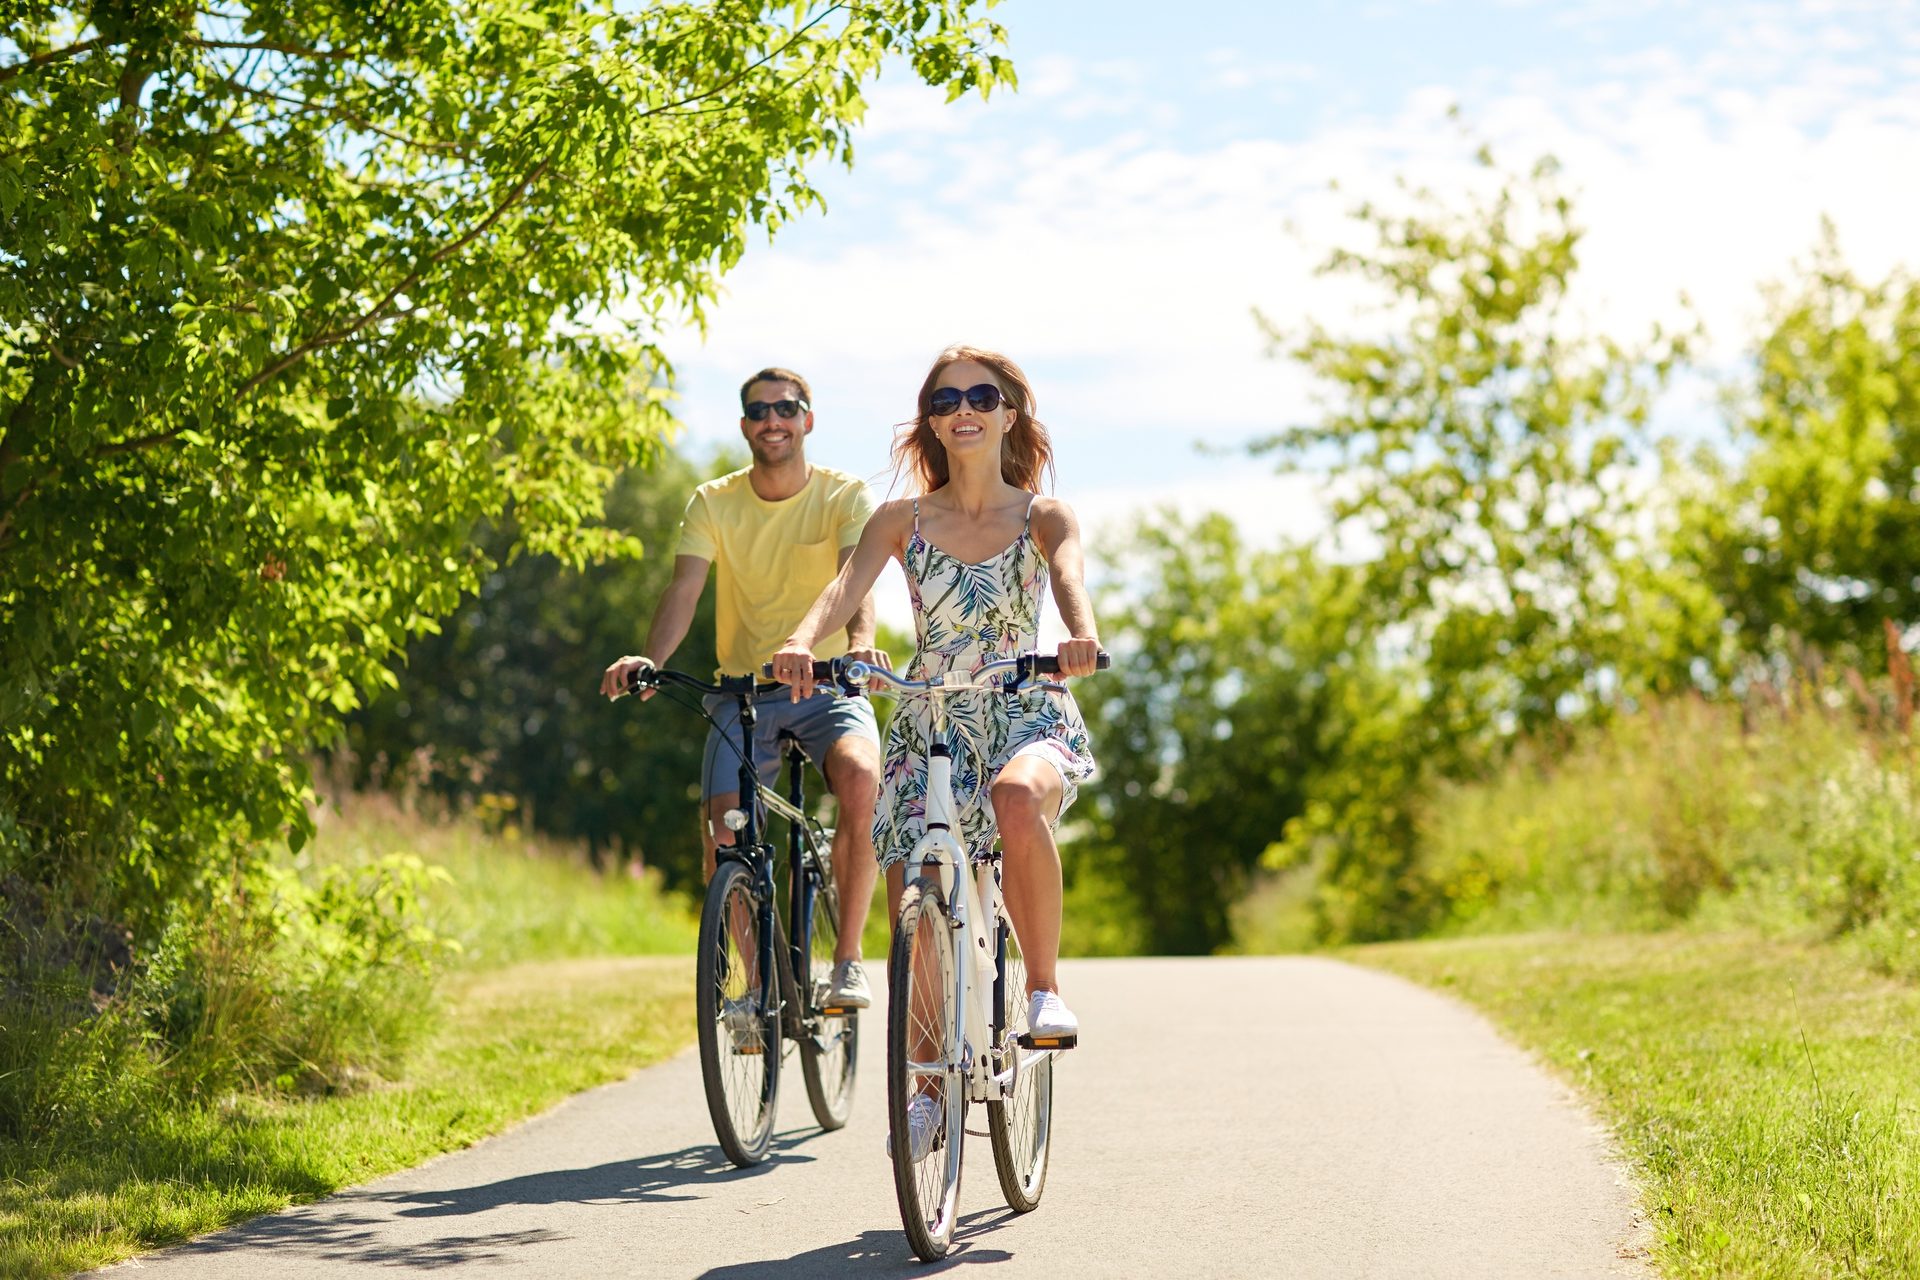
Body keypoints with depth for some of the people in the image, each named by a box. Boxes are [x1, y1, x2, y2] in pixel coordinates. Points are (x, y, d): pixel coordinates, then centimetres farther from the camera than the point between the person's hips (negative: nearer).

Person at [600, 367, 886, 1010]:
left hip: (828, 686, -2)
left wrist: (861, 640, -44)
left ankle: (847, 957, -21)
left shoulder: (845, 496, -5)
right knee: (722, 839, -17)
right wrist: (649, 660, -33)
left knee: (860, 776, -33)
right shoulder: (714, 503, 0)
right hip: (742, 691, 2)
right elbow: (684, 589, -13)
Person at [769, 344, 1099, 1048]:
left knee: (1017, 799, -38)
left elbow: (1068, 575, -22)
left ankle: (1044, 985, -20)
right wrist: (802, 643, -38)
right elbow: (847, 586, -15)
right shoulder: (901, 520, 4)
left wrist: (1081, 634, -46)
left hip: (1026, 718, -2)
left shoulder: (1044, 517, 1)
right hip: (927, 728, 2)